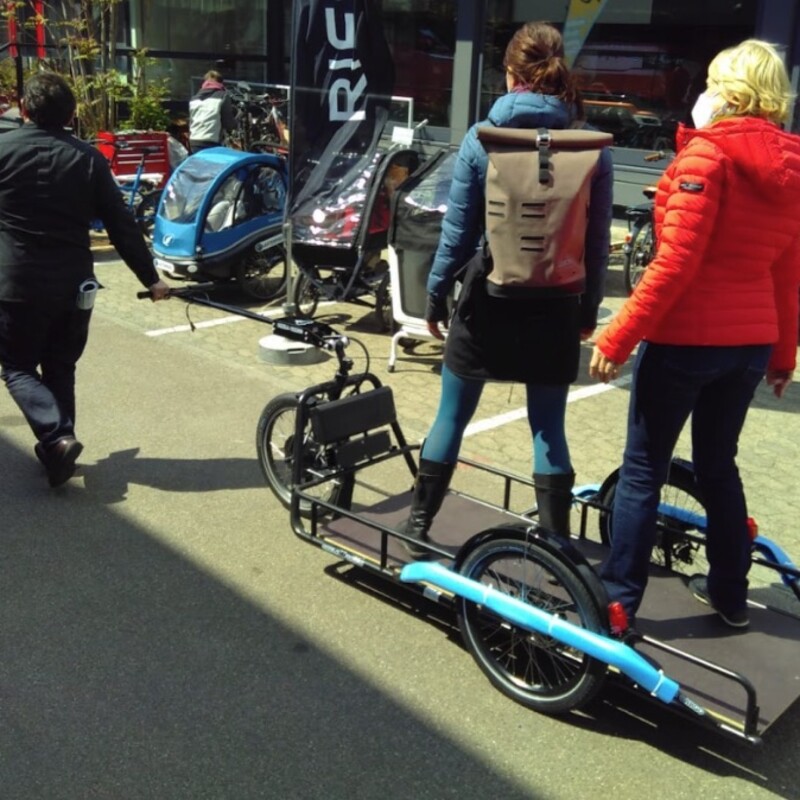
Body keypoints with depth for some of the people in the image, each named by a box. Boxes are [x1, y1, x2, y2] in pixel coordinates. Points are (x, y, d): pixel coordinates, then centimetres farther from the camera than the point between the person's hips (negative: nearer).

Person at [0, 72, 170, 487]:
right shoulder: (88, 158, 0)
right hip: (74, 284, 3)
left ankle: (57, 438, -10)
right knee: (61, 369, 17)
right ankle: (56, 444, 22)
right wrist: (150, 278, 7)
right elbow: (121, 225, 0)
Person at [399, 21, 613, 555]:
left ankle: (418, 527, 22)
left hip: (488, 303, -1)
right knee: (549, 429, 10)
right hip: (555, 308, 1)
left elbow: (458, 232, -5)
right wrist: (589, 310, 11)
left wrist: (436, 296, 5)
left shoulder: (482, 138, -6)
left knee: (452, 417, 12)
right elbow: (598, 241, 1)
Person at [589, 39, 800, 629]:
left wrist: (618, 337, -17)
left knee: (643, 469, 4)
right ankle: (730, 594, 30)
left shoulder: (706, 153, -13)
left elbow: (677, 260, -20)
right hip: (750, 341, 7)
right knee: (718, 464, 20)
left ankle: (617, 600, 10)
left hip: (686, 337, -7)